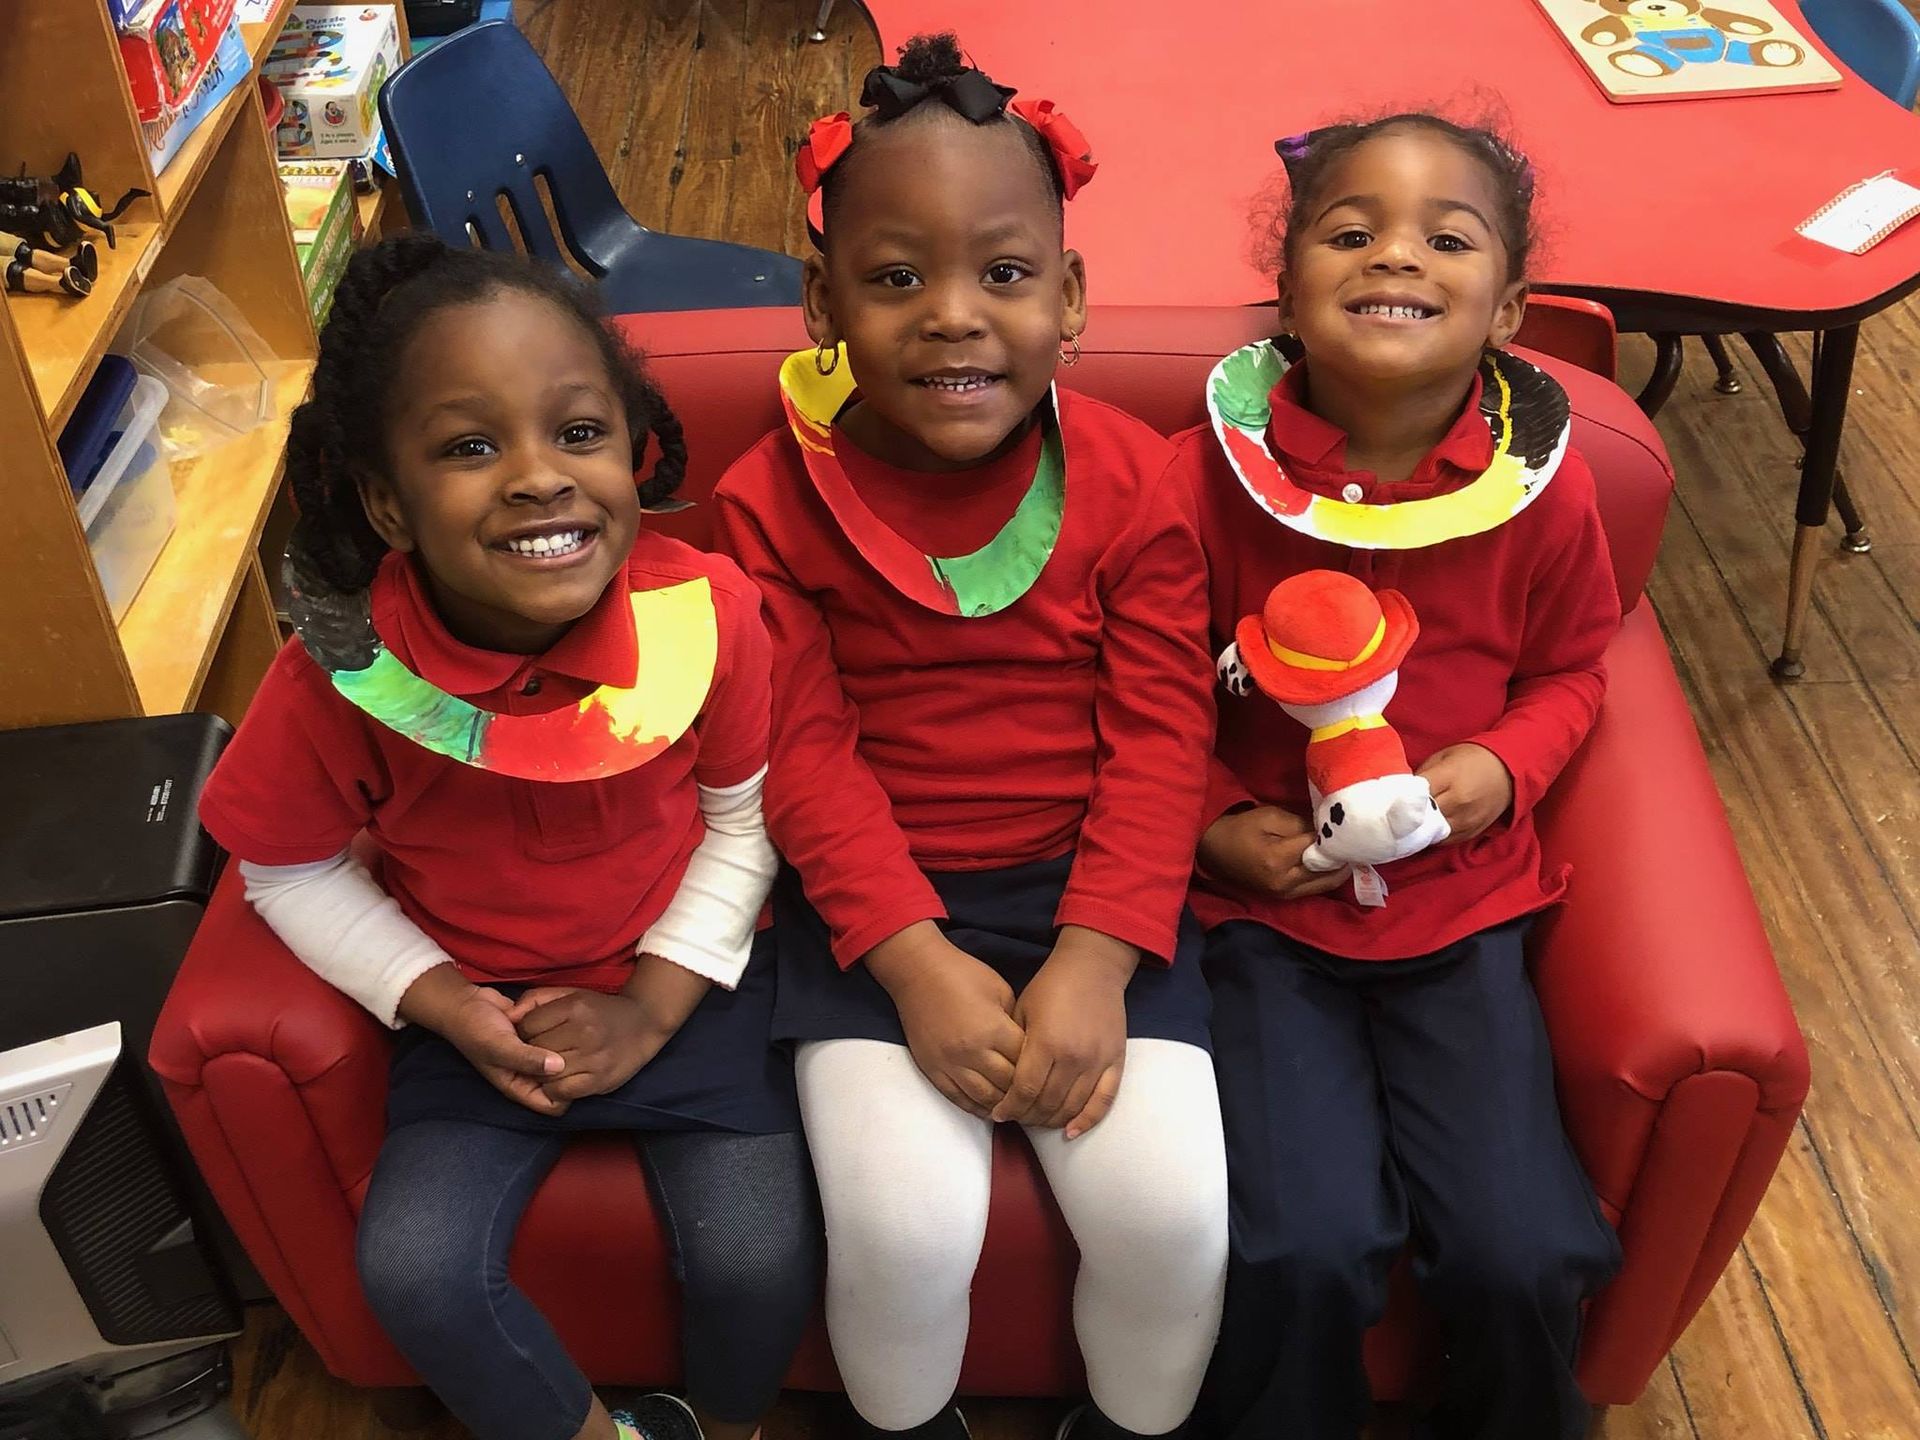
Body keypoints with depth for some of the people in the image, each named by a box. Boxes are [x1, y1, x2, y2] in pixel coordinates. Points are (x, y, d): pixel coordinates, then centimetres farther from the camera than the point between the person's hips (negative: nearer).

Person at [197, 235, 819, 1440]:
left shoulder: (709, 610, -20)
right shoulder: (343, 674, -20)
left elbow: (746, 815, -5)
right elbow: (295, 871, -3)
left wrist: (655, 1006, -10)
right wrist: (443, 1003, -13)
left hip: (684, 988, 0)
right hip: (482, 1008, 1)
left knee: (761, 1254, -14)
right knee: (414, 1267, -15)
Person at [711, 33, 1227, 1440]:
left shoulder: (1132, 483, -4)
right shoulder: (777, 498, -6)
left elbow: (1160, 743, -6)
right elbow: (806, 753, -8)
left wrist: (1094, 959, -18)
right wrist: (917, 961, -18)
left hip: (1091, 889, 1)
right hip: (875, 903, -1)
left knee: (1173, 1215, -14)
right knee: (906, 1228, -19)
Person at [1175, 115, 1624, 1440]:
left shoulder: (1542, 486, -6)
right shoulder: (1210, 475, -11)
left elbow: (1569, 671, 10)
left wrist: (1504, 768, -8)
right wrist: (1219, 824, -12)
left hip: (1462, 899, 2)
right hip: (1267, 898, -1)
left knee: (1524, 1255, -8)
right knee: (1308, 1247, -17)